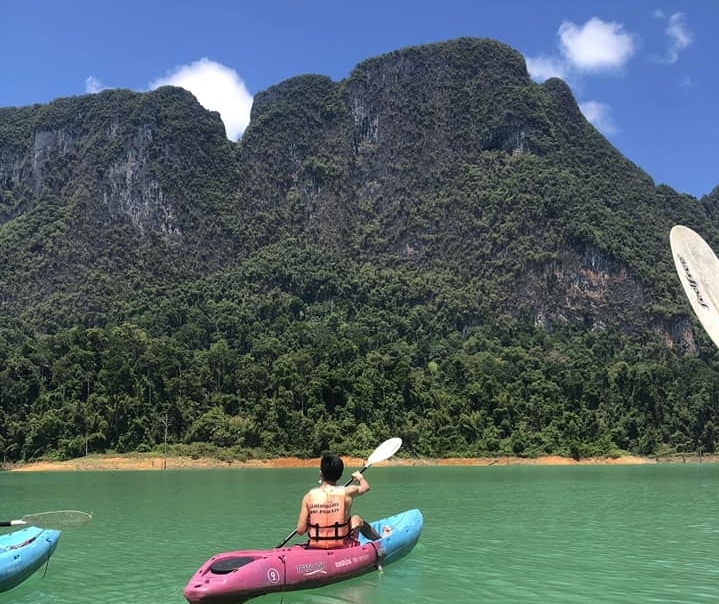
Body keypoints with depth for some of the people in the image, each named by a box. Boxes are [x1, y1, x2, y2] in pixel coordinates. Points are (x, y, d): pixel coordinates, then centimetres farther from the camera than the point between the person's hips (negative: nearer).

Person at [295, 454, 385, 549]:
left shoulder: (309, 497, -10)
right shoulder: (346, 493, -10)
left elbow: (300, 531, -10)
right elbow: (365, 487, 13)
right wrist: (360, 477, 35)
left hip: (315, 548, 1)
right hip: (342, 547, -1)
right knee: (356, 519, 28)